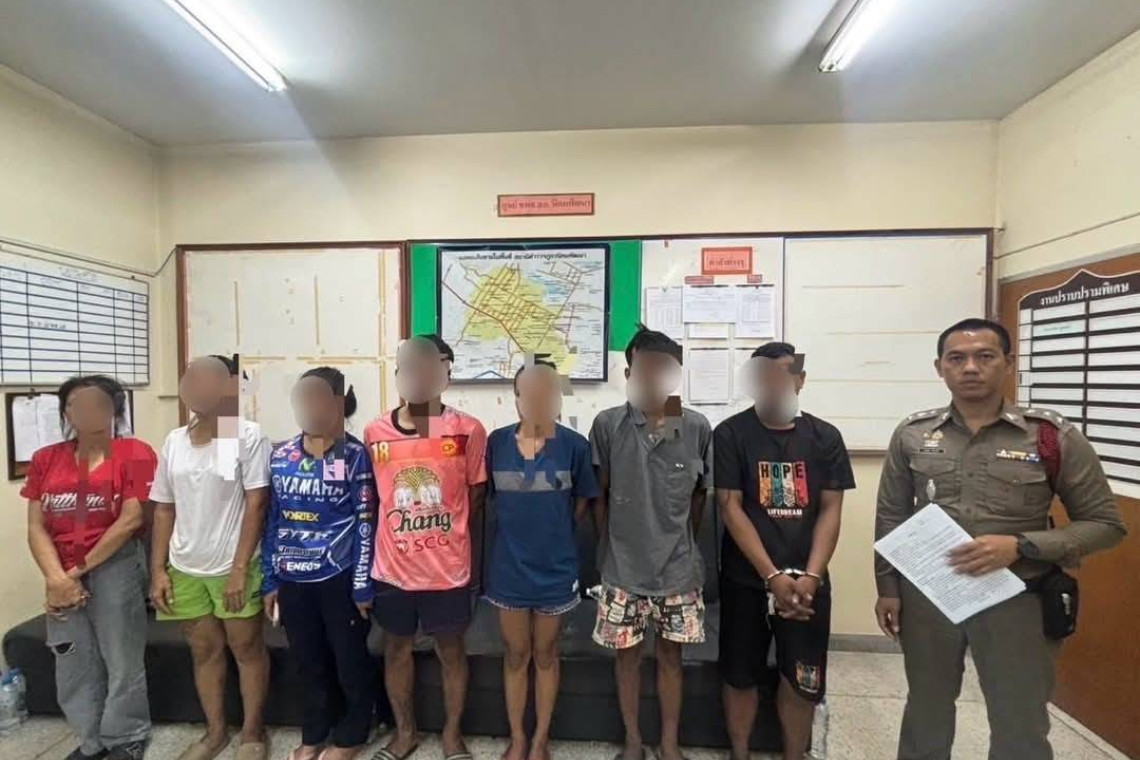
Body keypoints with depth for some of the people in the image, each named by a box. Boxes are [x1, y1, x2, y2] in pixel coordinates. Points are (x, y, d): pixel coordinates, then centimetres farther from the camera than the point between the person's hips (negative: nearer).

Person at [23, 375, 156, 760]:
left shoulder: (134, 453, -8)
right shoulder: (45, 460, 7)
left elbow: (131, 519, -13)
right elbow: (36, 527, 3)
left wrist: (80, 568, -9)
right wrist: (57, 578, -10)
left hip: (115, 569, -4)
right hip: (63, 577, 5)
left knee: (122, 659, 6)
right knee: (73, 663, 15)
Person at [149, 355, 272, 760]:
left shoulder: (247, 436, -11)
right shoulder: (174, 441, 5)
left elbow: (256, 504, -13)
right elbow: (163, 510, 10)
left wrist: (240, 568, -15)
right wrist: (158, 570, 5)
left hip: (233, 567, -5)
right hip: (185, 569, 5)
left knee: (247, 649, 9)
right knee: (204, 650, 18)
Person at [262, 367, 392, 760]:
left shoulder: (354, 455, -10)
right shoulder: (281, 455, 4)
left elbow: (365, 522, -10)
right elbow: (273, 520, 9)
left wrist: (363, 584, -10)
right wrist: (269, 579, 8)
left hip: (339, 577, -4)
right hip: (293, 578, 4)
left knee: (350, 660, 12)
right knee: (309, 662, 20)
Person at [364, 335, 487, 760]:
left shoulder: (468, 430, -11)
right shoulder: (375, 433, -4)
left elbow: (475, 496, -1)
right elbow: (372, 496, 7)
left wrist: (451, 536, 4)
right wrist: (394, 536, 4)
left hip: (447, 567, -2)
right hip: (392, 567, 3)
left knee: (451, 650, 16)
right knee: (396, 649, 20)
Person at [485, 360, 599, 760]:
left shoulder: (574, 445, -13)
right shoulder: (497, 442, -8)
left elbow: (581, 501, 0)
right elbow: (491, 496, 6)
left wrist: (553, 530, -1)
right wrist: (520, 526, 2)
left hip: (555, 567, -1)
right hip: (509, 566, 1)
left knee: (545, 655, 18)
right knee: (515, 655, 18)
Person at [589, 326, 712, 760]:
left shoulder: (698, 428, -7)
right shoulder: (607, 425, -10)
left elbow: (698, 495, 5)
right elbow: (599, 494, -2)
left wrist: (681, 542, 8)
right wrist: (609, 546, 2)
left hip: (678, 566, 1)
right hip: (623, 566, 0)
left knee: (670, 655, 17)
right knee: (628, 655, 15)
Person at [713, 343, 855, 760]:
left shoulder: (825, 437, 2)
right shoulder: (731, 434, -6)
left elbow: (830, 510, 0)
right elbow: (730, 508, -10)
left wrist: (809, 576, -11)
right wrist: (772, 576, -15)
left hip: (807, 581, 2)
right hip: (746, 580, -1)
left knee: (804, 681, 10)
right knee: (741, 676, 12)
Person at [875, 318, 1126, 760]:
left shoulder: (1053, 436, -8)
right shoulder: (911, 434, -3)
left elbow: (1104, 523, -3)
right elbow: (890, 518, 3)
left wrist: (1020, 546, -19)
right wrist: (888, 588, 2)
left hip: (1016, 600, -1)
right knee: (926, 713, 20)